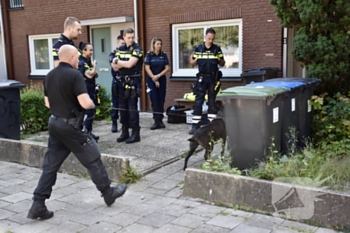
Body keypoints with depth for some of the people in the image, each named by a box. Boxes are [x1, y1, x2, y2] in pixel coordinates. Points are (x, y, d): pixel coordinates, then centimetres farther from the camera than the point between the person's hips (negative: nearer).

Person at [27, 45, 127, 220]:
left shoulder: (50, 76, 9)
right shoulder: (74, 74, -16)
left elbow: (47, 103, 17)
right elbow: (85, 103, -24)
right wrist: (92, 104, -3)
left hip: (54, 123, 8)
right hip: (70, 125, -8)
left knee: (50, 165, 10)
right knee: (93, 160, 7)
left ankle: (38, 204, 10)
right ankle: (108, 193, 21)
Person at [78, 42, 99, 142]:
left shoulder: (88, 61, 13)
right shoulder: (81, 62, -14)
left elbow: (95, 75, 17)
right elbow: (89, 75, -25)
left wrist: (95, 73, -7)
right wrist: (94, 66, -8)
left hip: (91, 90, 9)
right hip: (85, 91, -9)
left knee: (92, 112, 13)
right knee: (88, 113, -8)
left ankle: (89, 132, 22)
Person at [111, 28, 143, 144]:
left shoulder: (137, 49, -6)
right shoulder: (120, 49, 12)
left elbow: (130, 64, -17)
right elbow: (115, 67, 5)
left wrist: (118, 61, -2)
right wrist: (125, 63, -13)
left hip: (133, 81, -6)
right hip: (122, 81, 6)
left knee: (132, 108, -7)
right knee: (122, 107, 9)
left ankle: (136, 134, 0)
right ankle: (125, 132, 18)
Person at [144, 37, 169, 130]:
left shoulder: (164, 55, 7)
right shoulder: (149, 55, -1)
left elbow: (167, 68, 2)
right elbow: (147, 68, -7)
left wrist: (158, 76, -11)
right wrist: (154, 79, -11)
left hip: (162, 80, 3)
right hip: (151, 80, -3)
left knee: (161, 100, 2)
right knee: (154, 100, -7)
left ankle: (160, 120, 8)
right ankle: (156, 121, -6)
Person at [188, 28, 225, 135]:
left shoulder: (217, 49, 3)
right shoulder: (198, 49, 3)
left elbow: (222, 64, 9)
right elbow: (192, 64, 7)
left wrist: (220, 60, -13)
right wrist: (194, 60, -15)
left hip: (213, 78, 0)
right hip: (202, 78, 0)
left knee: (212, 101, 7)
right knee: (198, 101, -3)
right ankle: (195, 125, -1)